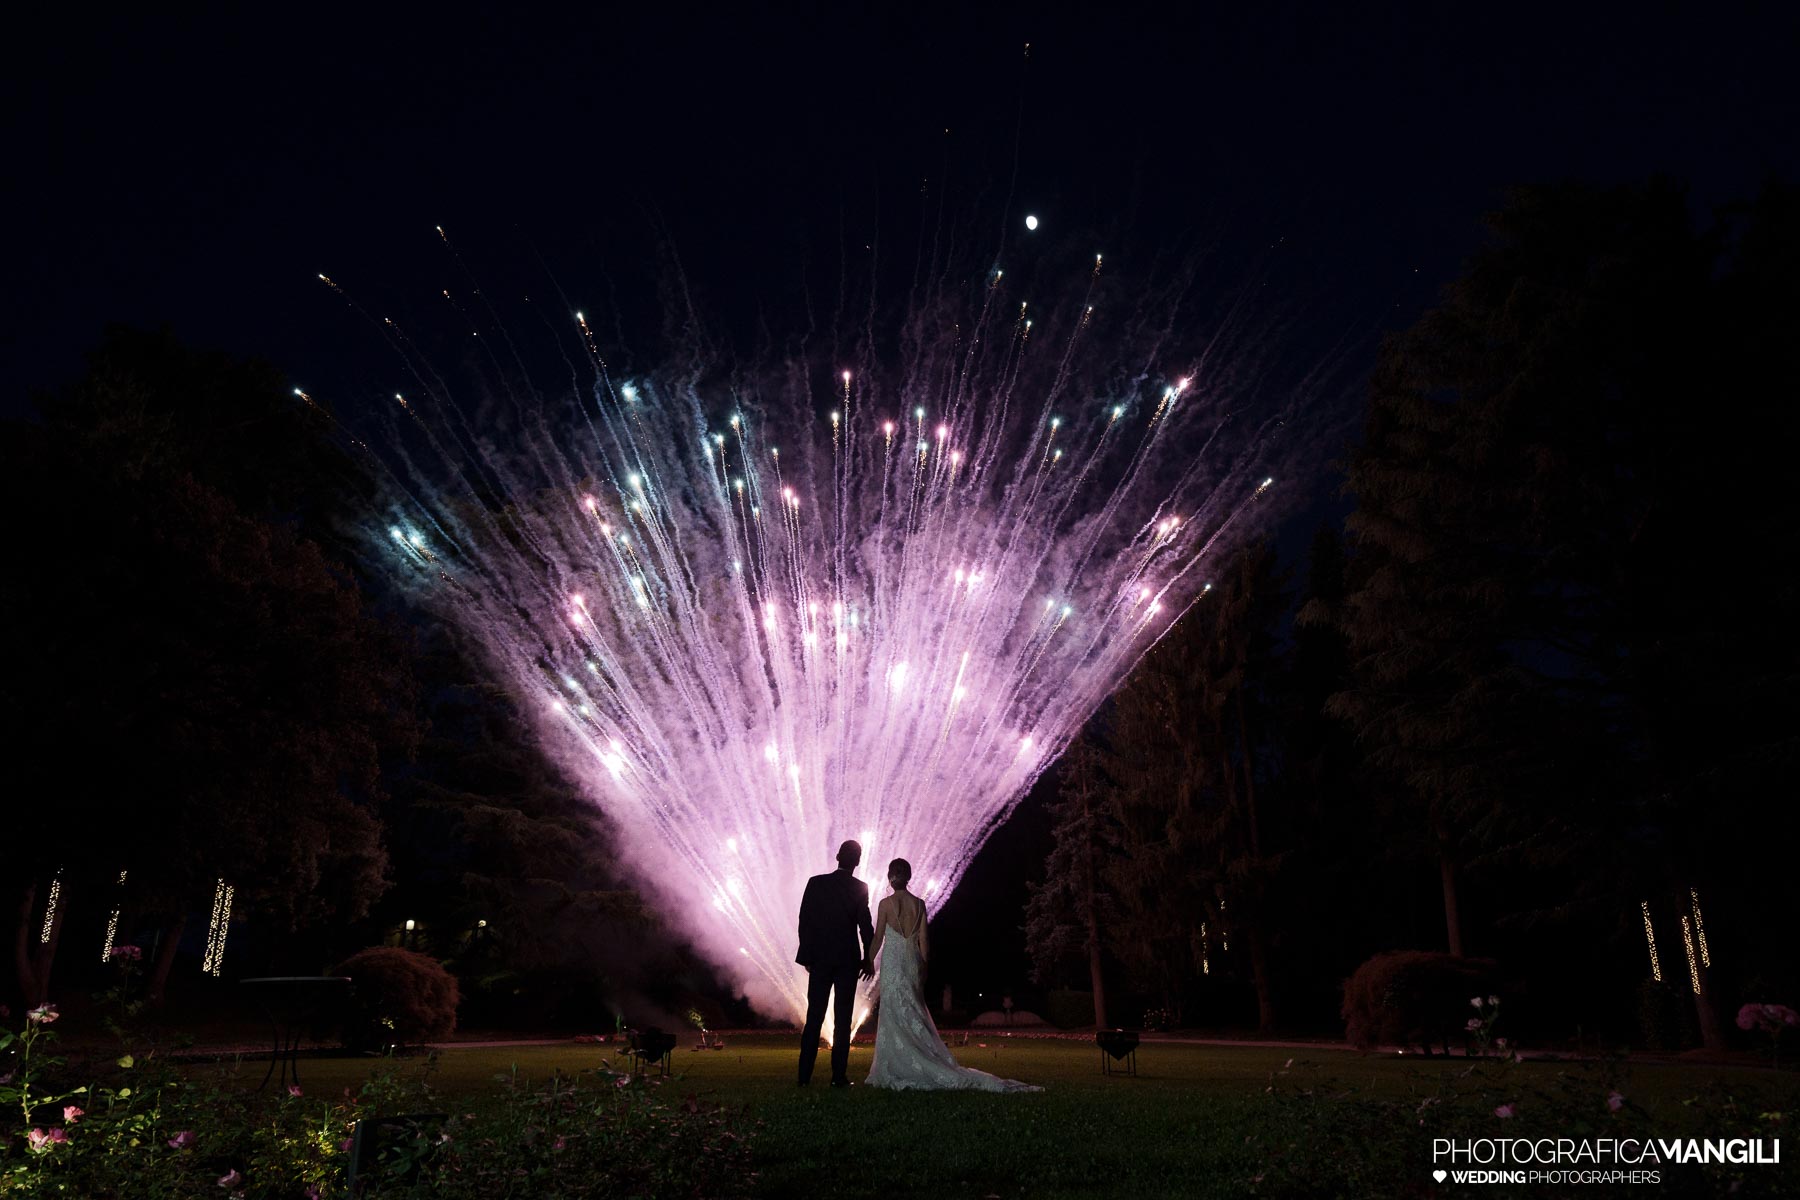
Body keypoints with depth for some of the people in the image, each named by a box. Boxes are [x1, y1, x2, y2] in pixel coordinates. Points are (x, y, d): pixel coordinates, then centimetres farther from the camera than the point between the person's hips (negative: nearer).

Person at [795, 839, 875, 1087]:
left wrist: (806, 956, 7)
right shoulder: (860, 888, -6)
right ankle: (839, 1076, 2)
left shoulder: (815, 883, -1)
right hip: (848, 959, -2)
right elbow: (865, 926, -6)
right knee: (842, 1020, 4)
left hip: (819, 958, 2)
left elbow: (804, 921, 0)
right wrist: (869, 959, 5)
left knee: (814, 1018, 7)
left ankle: (805, 1075, 7)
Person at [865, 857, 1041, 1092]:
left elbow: (878, 938, -5)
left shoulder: (886, 904, -8)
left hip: (892, 962, -4)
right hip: (913, 962, 5)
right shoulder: (919, 903, 4)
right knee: (913, 1017, 10)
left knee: (896, 1017, -1)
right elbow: (923, 938, 3)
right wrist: (923, 967, 10)